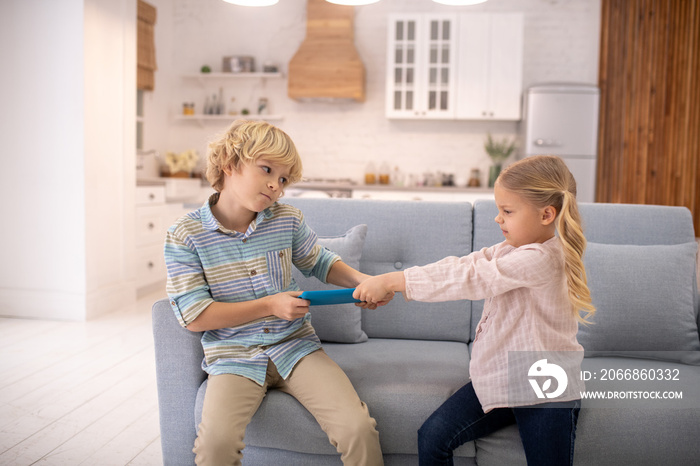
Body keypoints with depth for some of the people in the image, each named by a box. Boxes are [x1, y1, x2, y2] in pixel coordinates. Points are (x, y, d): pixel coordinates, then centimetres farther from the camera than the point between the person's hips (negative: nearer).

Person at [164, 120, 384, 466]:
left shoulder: (288, 220, 3)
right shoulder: (185, 236, -7)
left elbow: (319, 262, 20)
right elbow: (193, 316, -10)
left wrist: (360, 280, 0)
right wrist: (269, 305, -14)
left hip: (295, 346, 3)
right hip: (233, 356, -2)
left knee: (358, 429, -18)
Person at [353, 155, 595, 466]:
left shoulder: (540, 259, -23)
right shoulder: (510, 250, 7)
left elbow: (470, 278, -26)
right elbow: (462, 265, 1)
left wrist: (393, 281, -23)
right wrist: (390, 286, -9)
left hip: (546, 393, -8)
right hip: (498, 379, 8)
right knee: (432, 437, -4)